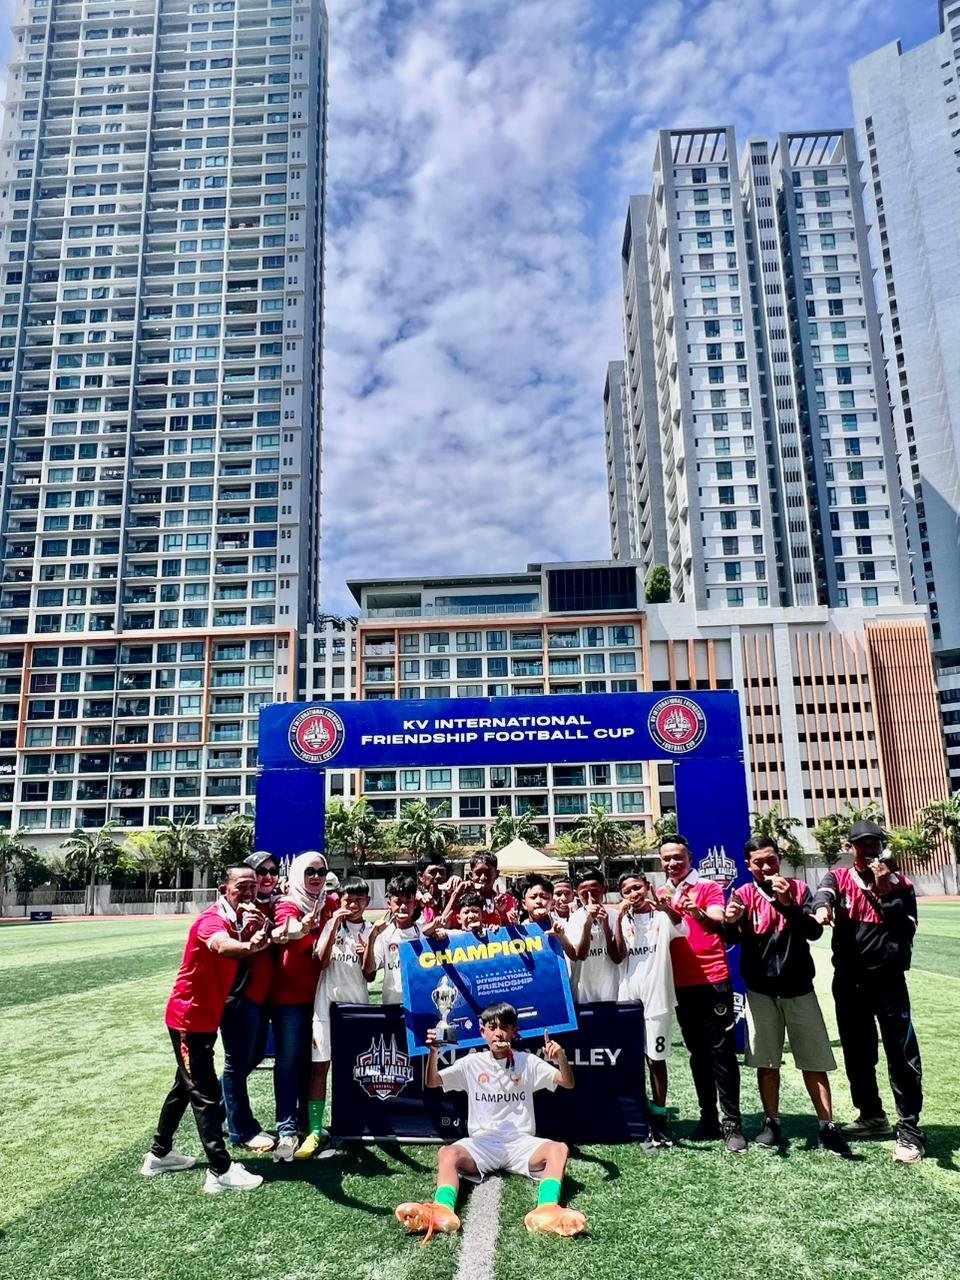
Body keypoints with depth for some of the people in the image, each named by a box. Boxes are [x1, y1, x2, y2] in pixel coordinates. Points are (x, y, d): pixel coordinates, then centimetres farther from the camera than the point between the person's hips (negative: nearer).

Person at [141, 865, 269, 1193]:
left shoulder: (240, 921, 3)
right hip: (189, 1017, -9)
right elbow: (221, 946, -48)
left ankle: (159, 1154, 34)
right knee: (206, 1093, -6)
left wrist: (258, 931, -25)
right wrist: (248, 945, -70)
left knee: (186, 1085, 20)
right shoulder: (212, 920, -25)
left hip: (206, 1017, 9)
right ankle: (221, 1171, -1)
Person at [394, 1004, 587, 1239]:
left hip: (520, 1142, 0)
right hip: (481, 1144, 0)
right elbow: (432, 1083, 2)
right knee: (447, 1153, -31)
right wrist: (433, 1052, -18)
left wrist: (561, 1058, -22)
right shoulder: (472, 1063, 7)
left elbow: (568, 1084, 0)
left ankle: (547, 1210, -54)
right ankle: (443, 1210, -55)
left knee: (558, 1148, -30)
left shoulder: (527, 1062, 6)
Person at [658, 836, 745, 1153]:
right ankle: (708, 1119, 21)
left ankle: (733, 1124, 4)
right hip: (681, 985, 5)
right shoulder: (660, 895, 10)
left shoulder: (708, 888, -4)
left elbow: (718, 921, -20)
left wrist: (698, 913, -41)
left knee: (722, 1053, -2)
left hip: (713, 981, -5)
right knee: (698, 1053, 12)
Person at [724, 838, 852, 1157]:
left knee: (814, 1060, 5)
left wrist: (787, 903, -30)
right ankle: (772, 1123, 17)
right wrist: (730, 922, -42)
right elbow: (731, 938, -18)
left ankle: (827, 1127, 13)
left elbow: (814, 931, -15)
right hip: (760, 990, 0)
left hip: (798, 987, 0)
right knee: (765, 1061, 6)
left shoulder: (799, 890, -2)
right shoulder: (743, 895, -4)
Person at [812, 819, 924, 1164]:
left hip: (888, 979, -3)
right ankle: (872, 1116, 32)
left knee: (902, 1054, -2)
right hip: (849, 981, 3)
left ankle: (910, 1130, 8)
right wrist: (822, 907, -45)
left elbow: (907, 928, -11)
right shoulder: (839, 877, 3)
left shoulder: (899, 882, 0)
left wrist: (885, 890, -22)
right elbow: (824, 891, -21)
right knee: (857, 1052, 14)